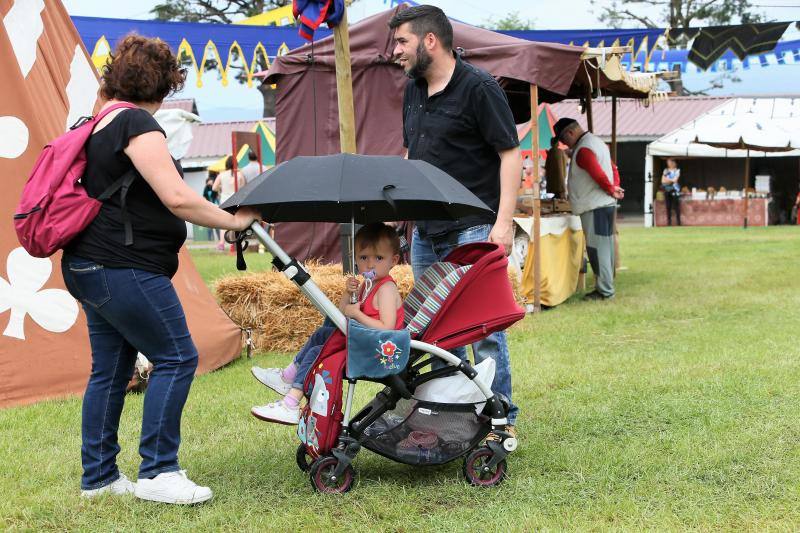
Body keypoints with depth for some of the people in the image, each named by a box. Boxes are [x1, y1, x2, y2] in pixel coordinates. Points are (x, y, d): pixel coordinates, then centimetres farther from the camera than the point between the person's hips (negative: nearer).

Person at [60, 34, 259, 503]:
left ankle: (98, 476, 20)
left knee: (110, 369, 14)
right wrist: (234, 221, -12)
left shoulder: (98, 124, 17)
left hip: (87, 265, 10)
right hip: (124, 268, -10)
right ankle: (157, 472, -2)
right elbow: (177, 198, -21)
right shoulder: (137, 123, -13)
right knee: (176, 357, -4)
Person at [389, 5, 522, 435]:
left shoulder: (479, 88, -9)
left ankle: (501, 420, 3)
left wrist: (504, 222, -18)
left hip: (473, 228, -8)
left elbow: (510, 154, -11)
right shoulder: (413, 91, 14)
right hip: (425, 230, 8)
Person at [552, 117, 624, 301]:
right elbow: (612, 169, 22)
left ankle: (604, 290, -4)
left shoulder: (583, 150, -16)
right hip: (606, 204, 10)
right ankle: (607, 287, 17)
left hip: (594, 208, -10)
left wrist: (611, 190, -8)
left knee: (596, 249, -6)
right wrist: (615, 188, 9)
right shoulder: (596, 141, 18)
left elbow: (599, 175, -24)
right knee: (605, 248, 12)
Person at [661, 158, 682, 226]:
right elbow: (663, 180, 2)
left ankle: (678, 222, -4)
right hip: (667, 190, 4)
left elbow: (675, 180, -10)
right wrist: (671, 180, -8)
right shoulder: (666, 170, 12)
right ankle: (669, 222, 8)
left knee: (676, 206, -7)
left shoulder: (677, 170, 1)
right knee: (668, 207, 3)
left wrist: (667, 180, -3)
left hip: (674, 190, -4)